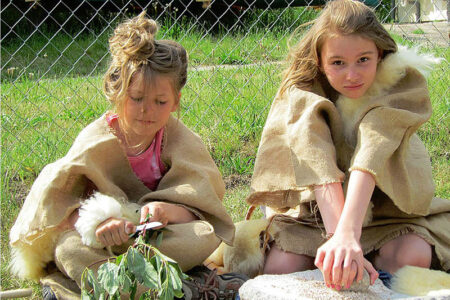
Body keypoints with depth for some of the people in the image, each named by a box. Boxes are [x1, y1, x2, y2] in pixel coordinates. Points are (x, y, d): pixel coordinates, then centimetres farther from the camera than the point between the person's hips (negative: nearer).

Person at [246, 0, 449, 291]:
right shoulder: (303, 92, -15)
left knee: (413, 257, -31)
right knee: (279, 267, -24)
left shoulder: (403, 84, -17)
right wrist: (337, 235, -48)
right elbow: (318, 163, -32)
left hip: (388, 208, -1)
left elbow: (371, 153, -34)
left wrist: (347, 234, -48)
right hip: (315, 210, 1)